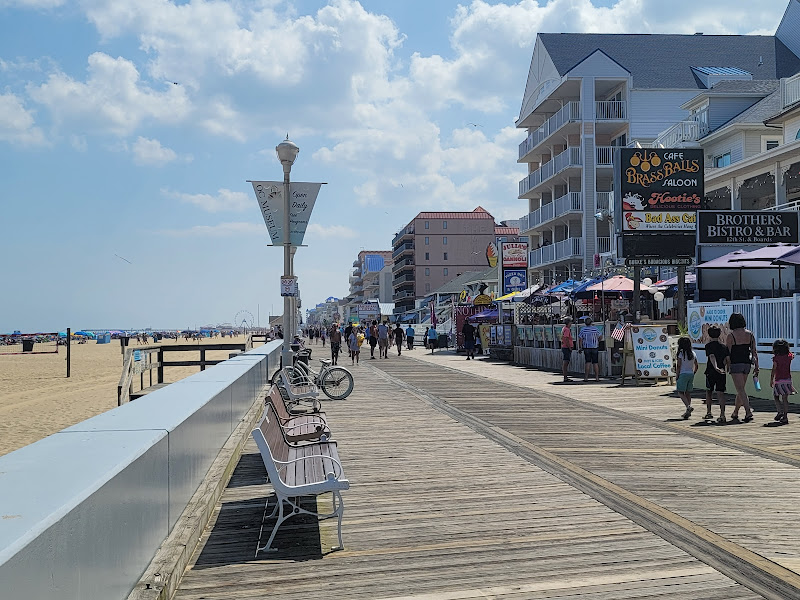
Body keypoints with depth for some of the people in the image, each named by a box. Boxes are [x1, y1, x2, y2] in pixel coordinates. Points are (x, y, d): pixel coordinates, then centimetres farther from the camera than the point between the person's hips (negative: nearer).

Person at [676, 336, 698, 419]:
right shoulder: (693, 353, 9)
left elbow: (679, 366, -9)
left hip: (683, 374, -6)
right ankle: (688, 412, 7)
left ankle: (688, 406, -24)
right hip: (691, 374, 6)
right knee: (688, 393, 10)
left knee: (680, 392, -2)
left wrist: (677, 377, -3)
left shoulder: (681, 353, -8)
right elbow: (696, 366, 11)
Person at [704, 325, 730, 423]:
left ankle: (708, 412, 25)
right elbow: (728, 359, 0)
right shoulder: (724, 346, 7)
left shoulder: (708, 346, -5)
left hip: (711, 372, -2)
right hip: (722, 373, 2)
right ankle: (722, 415, -15)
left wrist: (716, 367, -33)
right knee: (720, 393, -1)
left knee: (709, 391, 17)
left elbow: (712, 357, -20)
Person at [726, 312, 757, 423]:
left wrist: (726, 367, 1)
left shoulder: (731, 336, -9)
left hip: (736, 364, -6)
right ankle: (735, 413, 25)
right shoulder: (750, 334, 5)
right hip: (746, 364, 6)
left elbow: (727, 353, -8)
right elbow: (754, 351, 7)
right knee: (740, 389, 15)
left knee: (740, 390, -6)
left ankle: (748, 412, -19)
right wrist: (756, 367, 12)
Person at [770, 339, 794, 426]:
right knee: (785, 398, 5)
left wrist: (771, 379, -9)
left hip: (779, 380, -4)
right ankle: (785, 417, 4)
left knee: (776, 397, 11)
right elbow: (792, 356, 29)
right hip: (788, 380, 4)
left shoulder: (776, 358, -8)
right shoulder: (789, 356, 4)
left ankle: (780, 411, -9)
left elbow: (774, 369, -13)